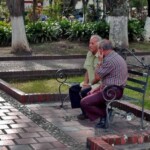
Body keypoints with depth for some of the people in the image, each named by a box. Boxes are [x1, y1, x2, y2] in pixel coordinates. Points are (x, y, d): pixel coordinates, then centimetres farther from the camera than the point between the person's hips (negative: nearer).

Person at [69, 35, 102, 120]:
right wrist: (85, 83, 3)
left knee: (84, 92, -27)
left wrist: (90, 85, -17)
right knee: (73, 89, -1)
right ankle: (84, 112, 4)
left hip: (99, 84, -9)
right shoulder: (89, 54, 9)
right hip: (90, 83, 9)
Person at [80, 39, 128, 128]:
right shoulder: (116, 57, 15)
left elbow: (97, 77, -11)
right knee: (89, 94, 24)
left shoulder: (109, 60, -18)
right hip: (115, 89, 10)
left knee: (84, 102, -14)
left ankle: (104, 115, -3)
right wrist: (96, 89, 15)